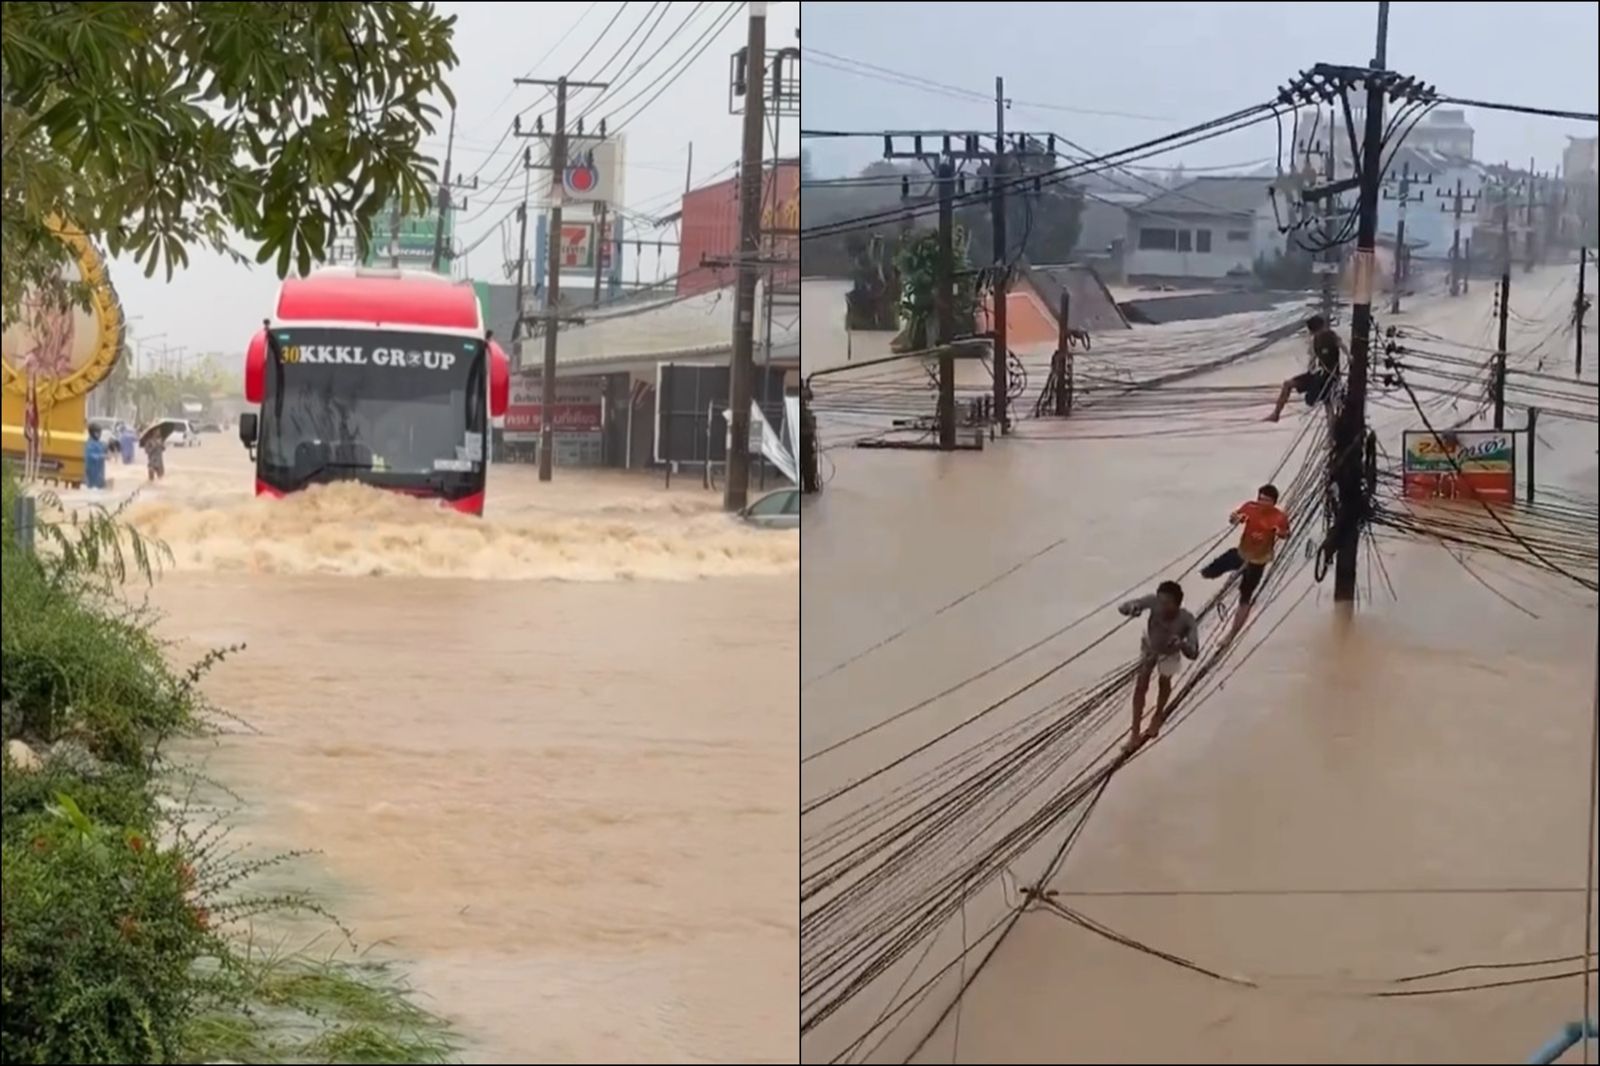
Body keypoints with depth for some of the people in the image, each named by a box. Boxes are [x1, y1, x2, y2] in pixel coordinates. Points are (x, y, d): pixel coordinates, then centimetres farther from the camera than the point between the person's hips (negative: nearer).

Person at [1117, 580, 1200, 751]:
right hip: (1149, 646, 1)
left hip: (1169, 653, -1)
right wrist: (1132, 608, -64)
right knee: (1140, 686, 7)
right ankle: (1135, 732, 21)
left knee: (1164, 682, 22)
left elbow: (1194, 654, -47)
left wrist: (1182, 644, -69)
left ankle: (1158, 715, 54)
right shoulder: (1154, 602, -41)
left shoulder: (1187, 621, -43)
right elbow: (1122, 608, -40)